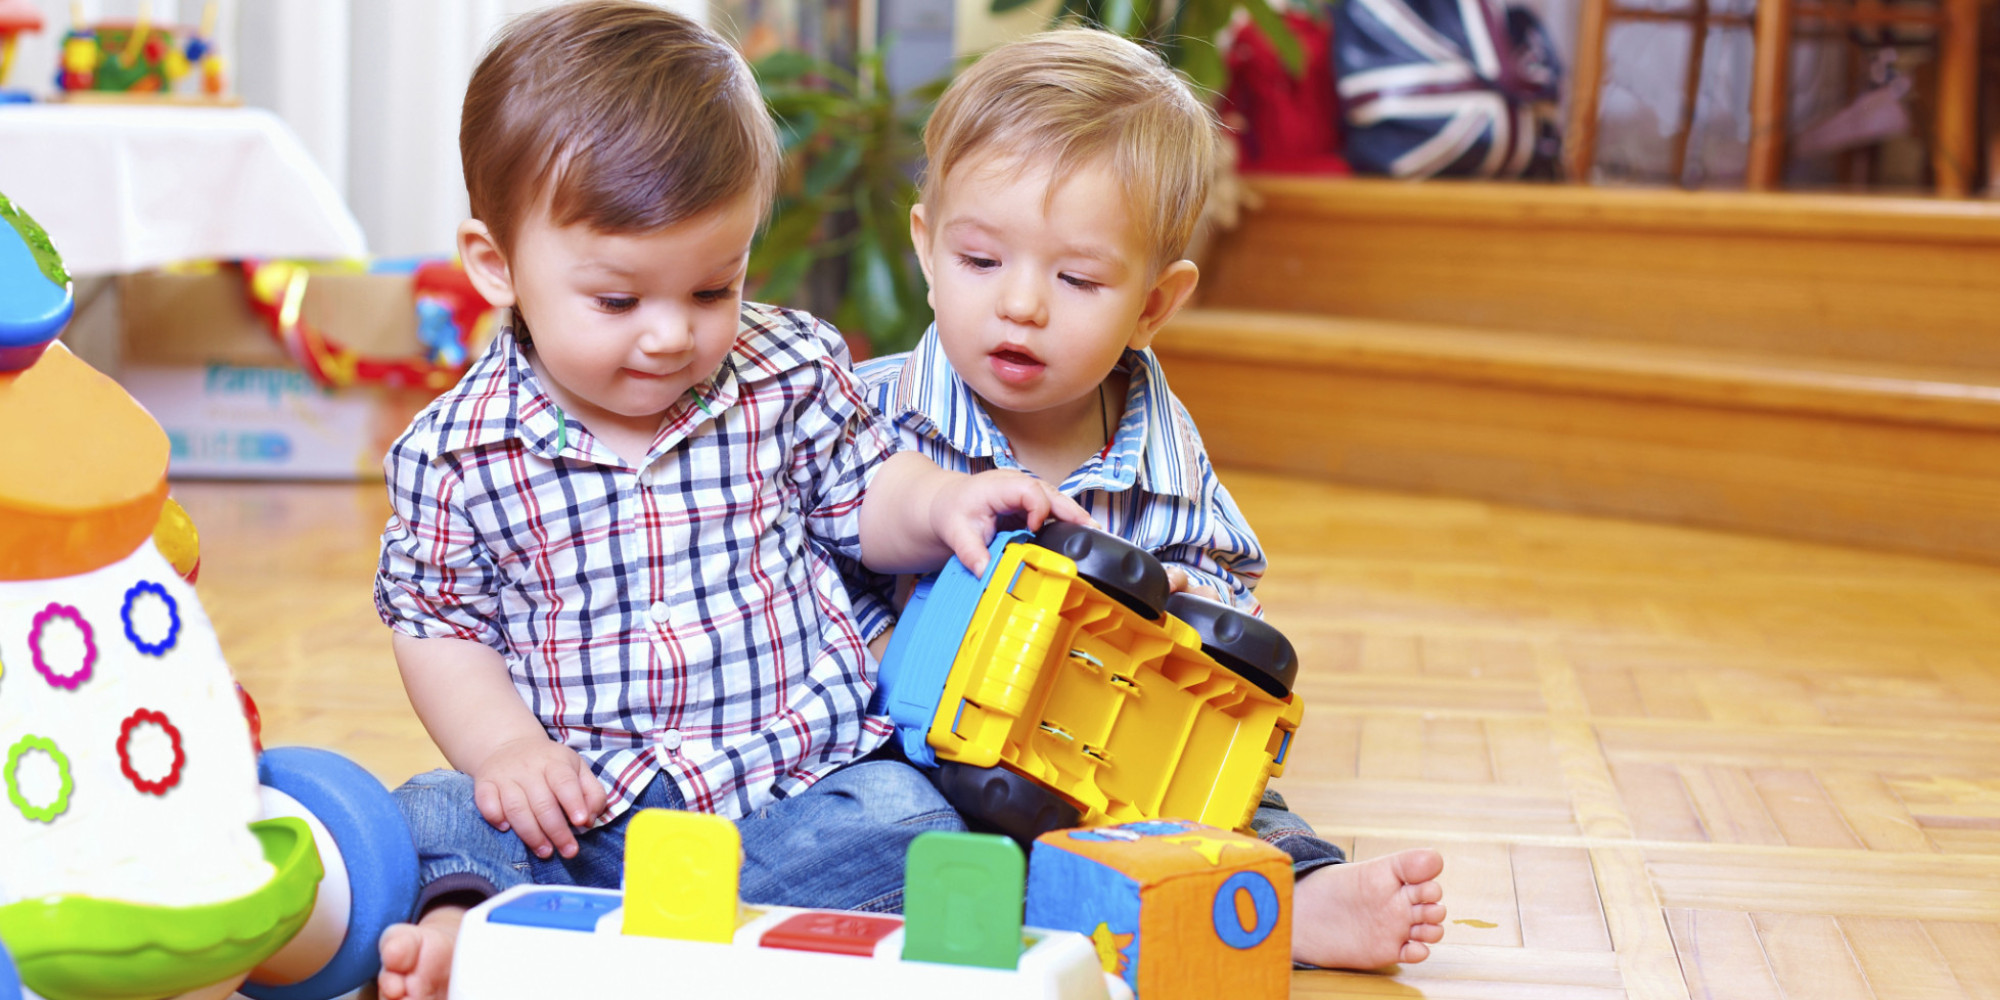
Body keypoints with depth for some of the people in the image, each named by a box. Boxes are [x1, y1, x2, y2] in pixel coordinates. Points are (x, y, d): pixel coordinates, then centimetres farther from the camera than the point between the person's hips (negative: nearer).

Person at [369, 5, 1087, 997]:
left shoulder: (790, 375, 0)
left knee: (904, 828, -28)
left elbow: (862, 499, 13)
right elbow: (440, 623, 5)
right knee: (433, 821, -21)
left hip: (799, 781, 0)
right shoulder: (454, 452, -4)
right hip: (576, 801, 0)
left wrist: (944, 503, -9)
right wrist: (504, 746, -11)